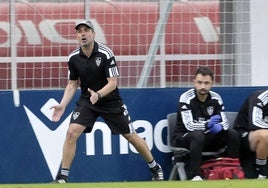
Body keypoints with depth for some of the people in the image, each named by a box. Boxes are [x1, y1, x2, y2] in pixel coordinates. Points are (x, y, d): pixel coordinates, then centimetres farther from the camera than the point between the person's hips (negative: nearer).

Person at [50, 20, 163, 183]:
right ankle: (62, 177, -11)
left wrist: (98, 95, -37)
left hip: (111, 101, -2)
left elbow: (112, 83, -19)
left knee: (130, 135, 6)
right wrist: (62, 105, -8)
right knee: (72, 132, -18)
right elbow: (73, 84, 4)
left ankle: (155, 168, 27)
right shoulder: (74, 58, -7)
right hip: (87, 101, 2)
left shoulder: (106, 54, -19)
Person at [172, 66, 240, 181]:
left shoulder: (216, 98, -1)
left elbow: (224, 122, -5)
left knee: (233, 135, -14)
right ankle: (195, 176, -37)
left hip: (206, 138, 5)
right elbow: (189, 125, -25)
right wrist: (207, 124, -40)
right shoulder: (186, 98, -16)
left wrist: (219, 126, -29)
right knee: (198, 135, -38)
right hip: (184, 137, -5)